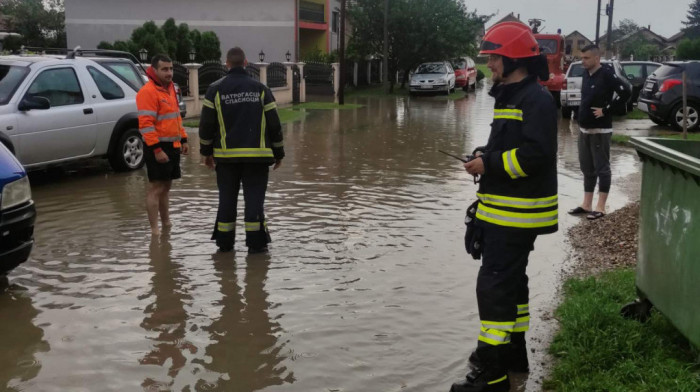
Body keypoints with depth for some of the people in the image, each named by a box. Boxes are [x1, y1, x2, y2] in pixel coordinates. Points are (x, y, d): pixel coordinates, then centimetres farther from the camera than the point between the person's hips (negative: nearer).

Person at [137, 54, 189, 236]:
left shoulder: (170, 88, 15)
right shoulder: (147, 92, -15)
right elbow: (146, 124, -21)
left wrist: (183, 139, 19)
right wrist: (156, 149, -24)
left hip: (173, 146, 9)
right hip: (158, 147, -9)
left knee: (166, 186, 17)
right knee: (156, 187, -5)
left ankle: (166, 223, 27)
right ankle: (154, 228, -1)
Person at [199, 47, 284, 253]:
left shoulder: (216, 90, 1)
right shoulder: (260, 89, 3)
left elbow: (206, 124, 0)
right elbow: (274, 124, 3)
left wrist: (206, 151, 12)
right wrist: (278, 153, 11)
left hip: (226, 155, 1)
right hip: (256, 155, -1)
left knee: (227, 198, 10)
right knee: (254, 197, 3)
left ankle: (225, 242, 15)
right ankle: (255, 242, 2)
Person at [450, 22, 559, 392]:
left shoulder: (536, 99, -16)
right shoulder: (510, 96, 16)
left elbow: (536, 153, -26)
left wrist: (489, 165, -19)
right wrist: (484, 156, 4)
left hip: (516, 214, -10)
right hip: (503, 210, 10)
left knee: (494, 286, -9)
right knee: (510, 281, 18)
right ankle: (514, 351, 32)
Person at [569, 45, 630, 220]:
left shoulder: (606, 74, -13)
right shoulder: (586, 74, 10)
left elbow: (625, 93, -20)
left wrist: (606, 110, -17)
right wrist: (581, 117, 10)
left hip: (600, 130, -8)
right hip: (584, 129, 8)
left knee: (602, 168, 0)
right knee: (587, 168, 13)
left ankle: (600, 207, 5)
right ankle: (586, 205, 20)